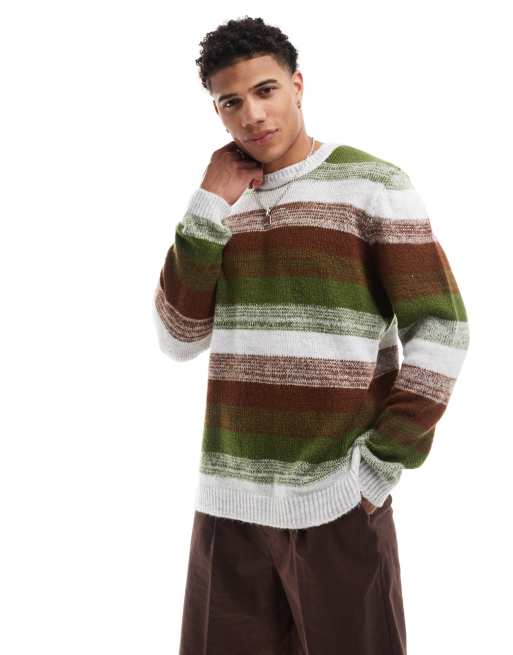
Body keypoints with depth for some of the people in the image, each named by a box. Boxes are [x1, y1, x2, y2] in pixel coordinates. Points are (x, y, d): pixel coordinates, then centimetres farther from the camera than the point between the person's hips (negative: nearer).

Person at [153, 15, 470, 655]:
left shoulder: (373, 183, -3)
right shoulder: (221, 201, 10)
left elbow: (440, 330, -8)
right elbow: (179, 339, 2)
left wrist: (380, 466, -12)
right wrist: (210, 208, -5)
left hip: (339, 501, -4)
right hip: (229, 497, 4)